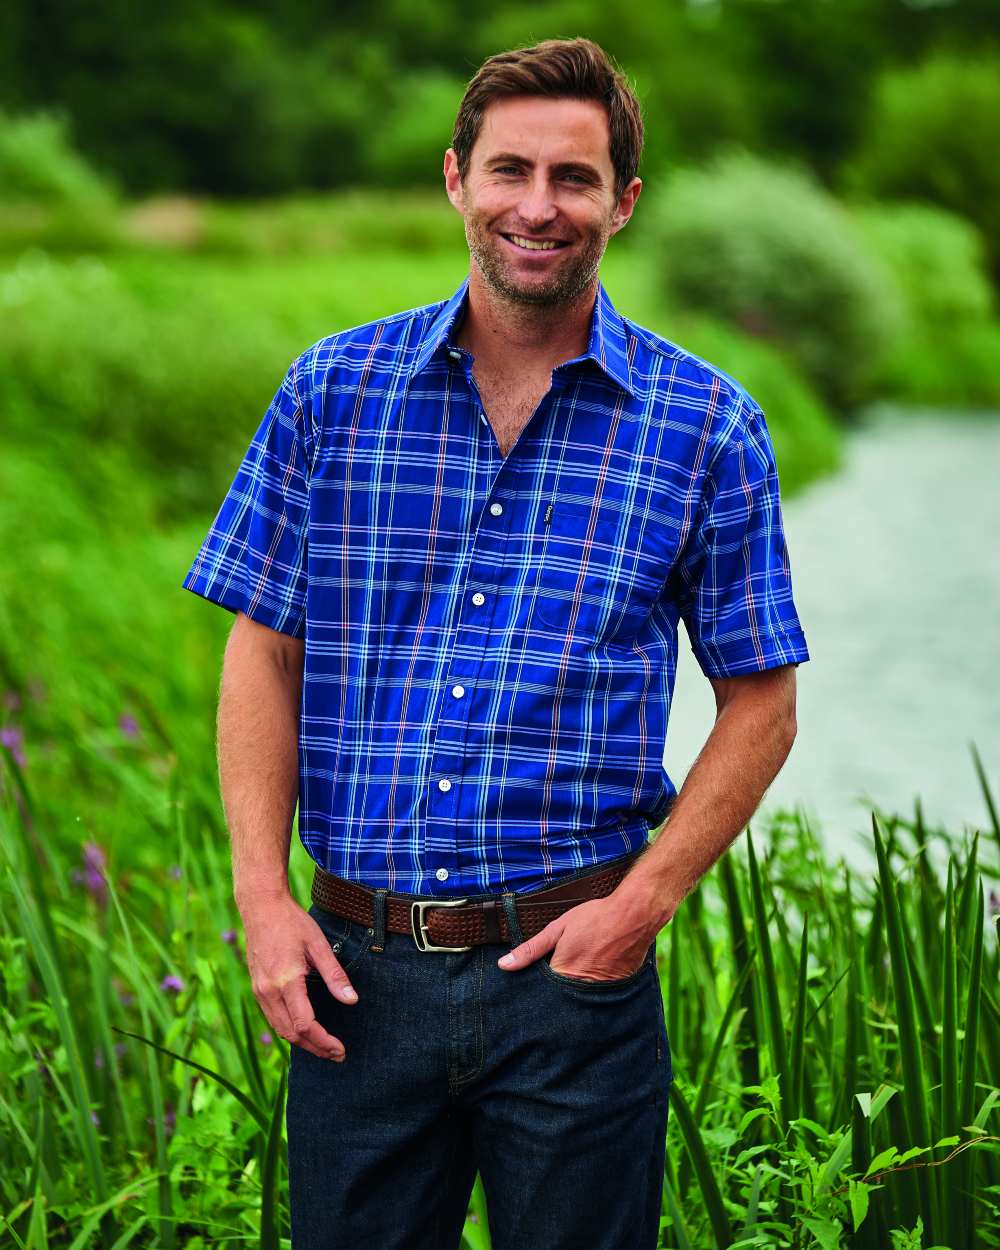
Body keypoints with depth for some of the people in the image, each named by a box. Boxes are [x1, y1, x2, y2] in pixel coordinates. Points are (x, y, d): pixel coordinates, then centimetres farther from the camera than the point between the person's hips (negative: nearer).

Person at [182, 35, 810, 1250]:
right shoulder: (331, 389, 3)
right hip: (356, 968, 1)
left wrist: (648, 899, -9)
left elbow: (759, 703, 3)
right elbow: (265, 654, 6)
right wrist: (261, 893, -4)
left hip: (576, 972, -1)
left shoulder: (707, 425, -1)